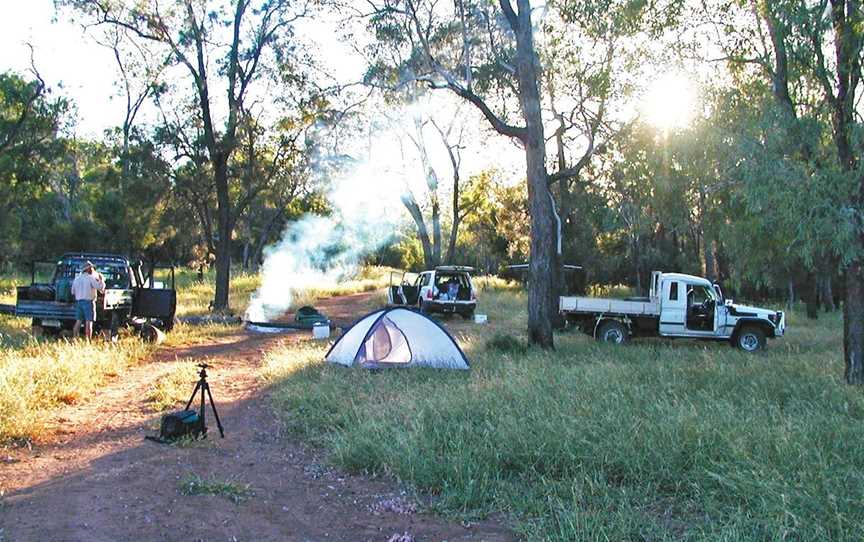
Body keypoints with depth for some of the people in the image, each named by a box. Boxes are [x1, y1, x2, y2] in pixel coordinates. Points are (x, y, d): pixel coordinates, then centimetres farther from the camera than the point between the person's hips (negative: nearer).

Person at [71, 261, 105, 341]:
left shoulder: (77, 278, 13)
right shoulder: (90, 278, -7)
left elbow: (73, 292, 18)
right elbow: (101, 287, -9)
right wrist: (101, 279, 6)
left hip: (78, 301, 6)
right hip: (88, 301, -6)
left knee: (78, 321, 10)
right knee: (88, 322, -6)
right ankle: (88, 341, -9)